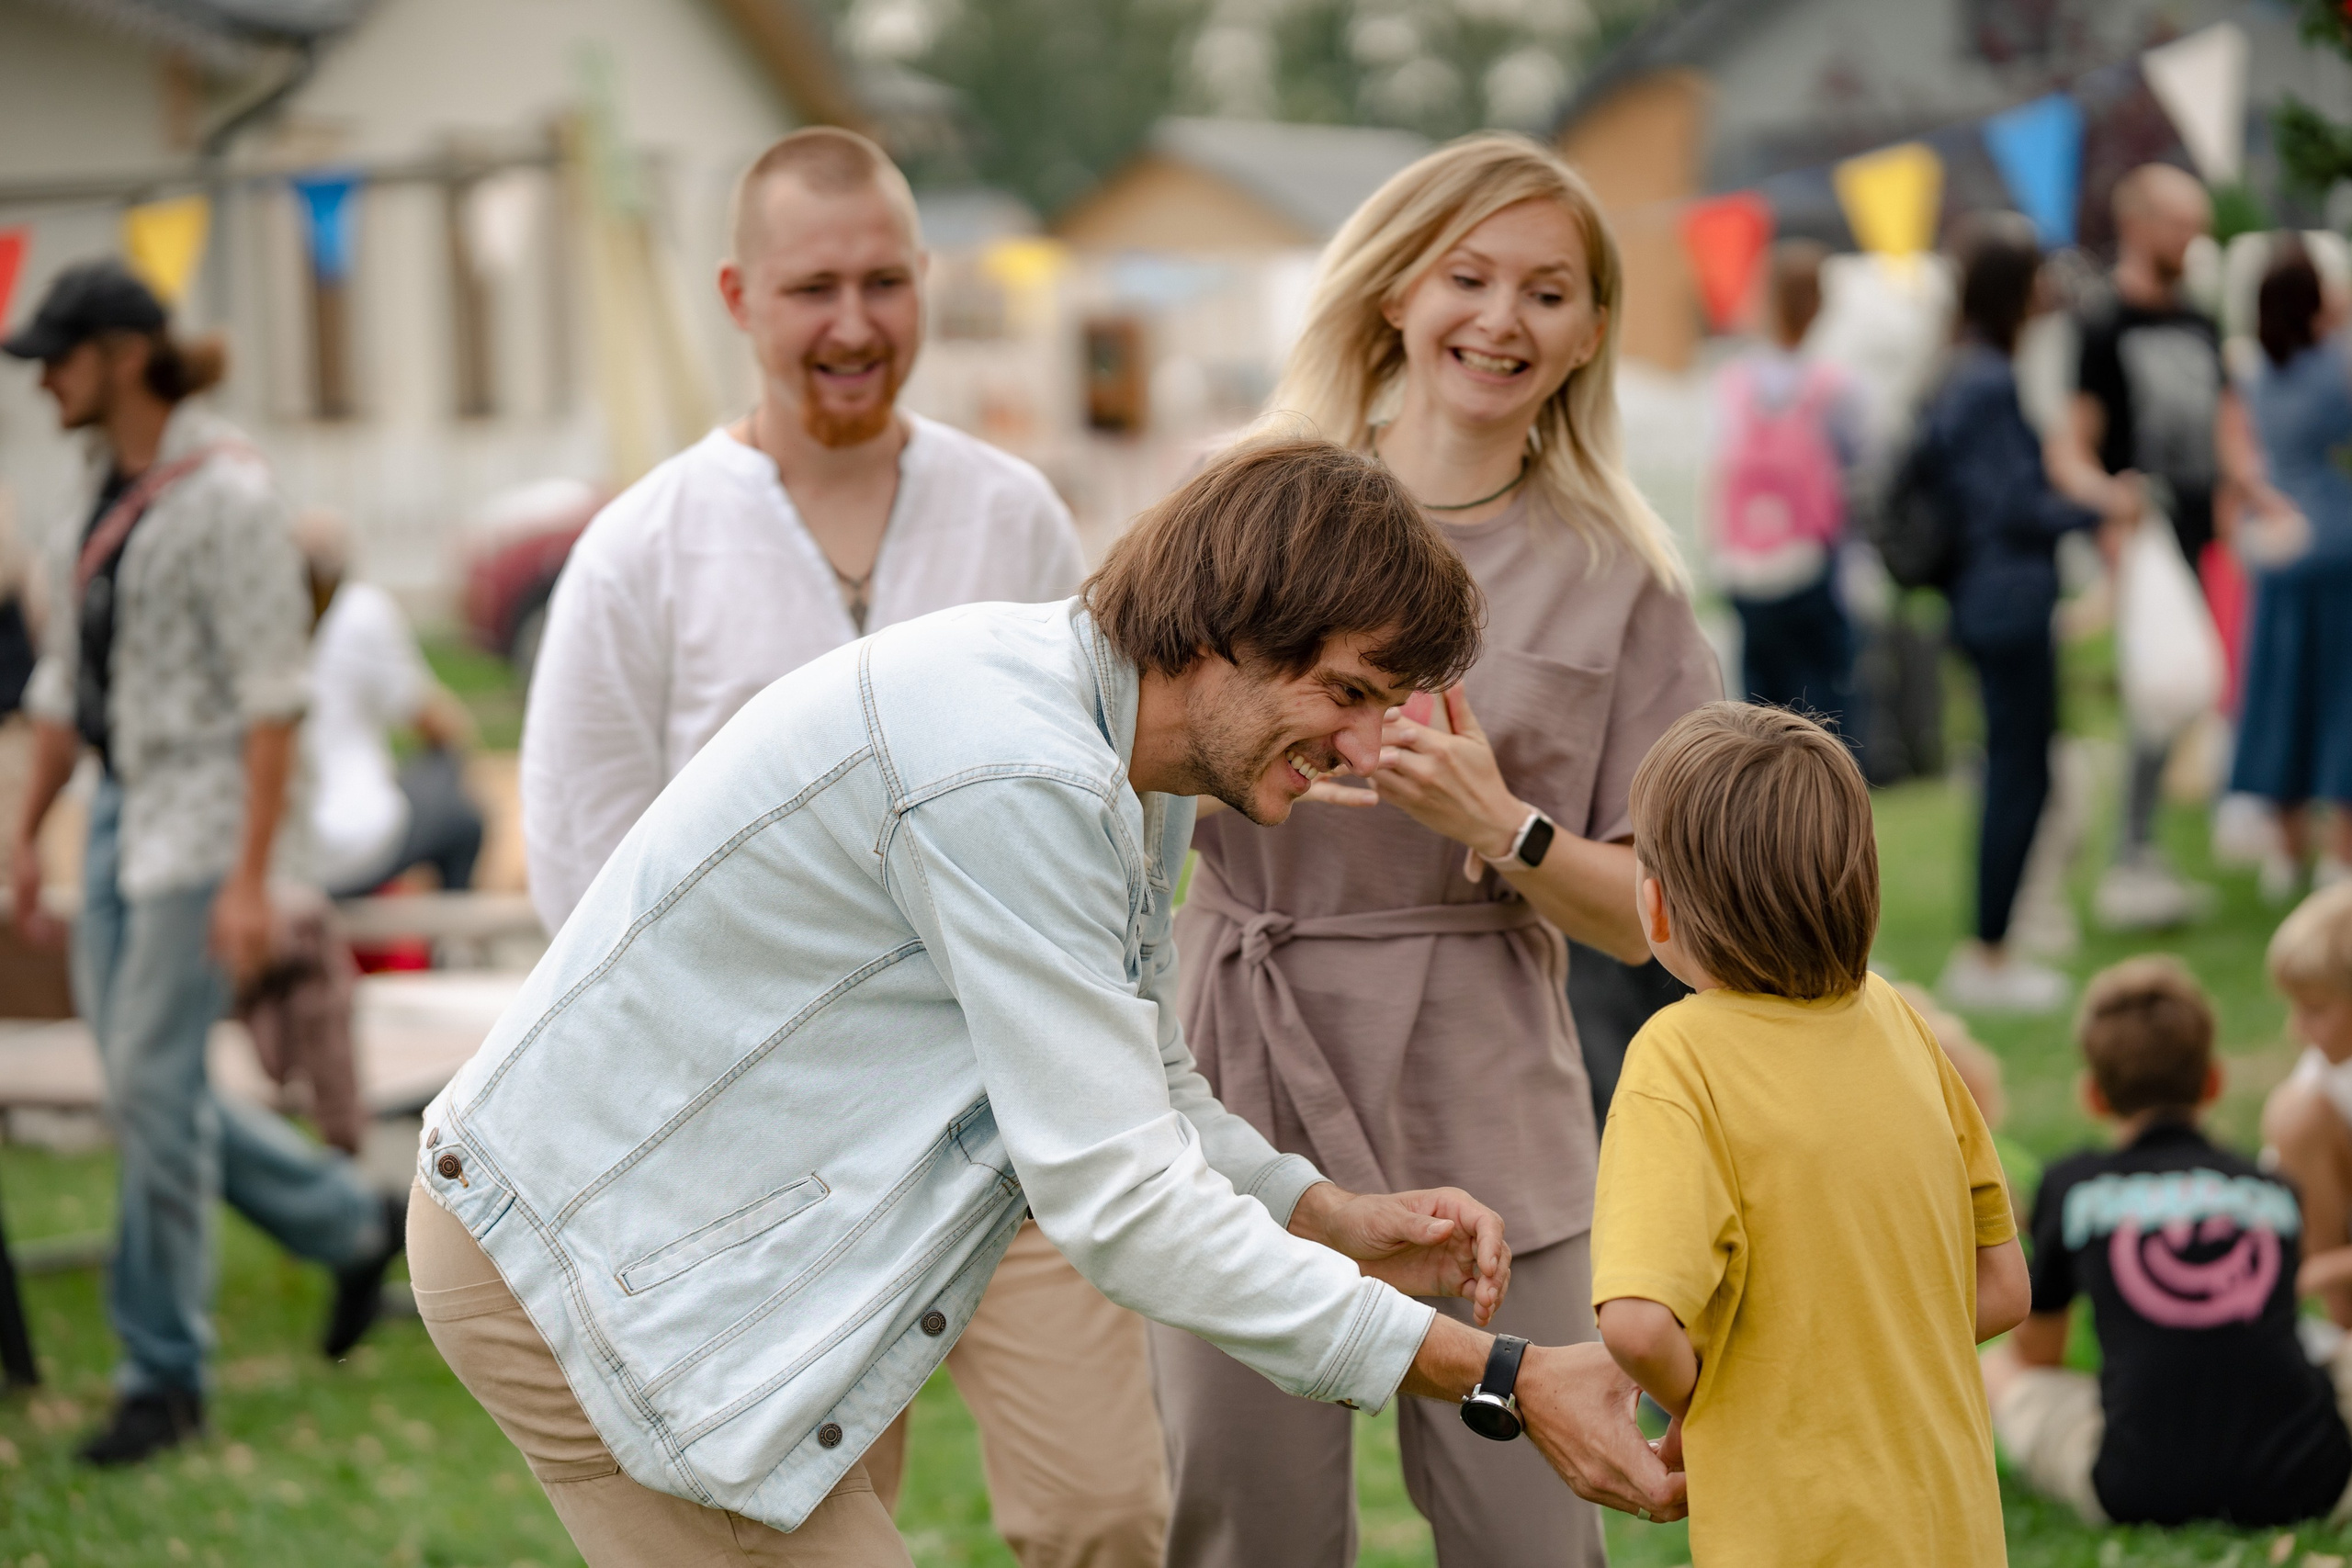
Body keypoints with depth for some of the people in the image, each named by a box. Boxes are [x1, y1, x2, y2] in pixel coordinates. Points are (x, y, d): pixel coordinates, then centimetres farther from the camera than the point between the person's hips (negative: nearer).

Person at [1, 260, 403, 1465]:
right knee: (144, 1085, 9)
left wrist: (249, 878, -21)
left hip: (207, 805, -9)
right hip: (123, 808, 9)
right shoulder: (99, 498, 10)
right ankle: (352, 1228, 28)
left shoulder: (226, 493, -15)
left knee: (150, 1084, -9)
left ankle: (164, 1374, 2)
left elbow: (271, 691, -17)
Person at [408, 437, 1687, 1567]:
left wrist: (1339, 1221, -6)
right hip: (585, 1252, -10)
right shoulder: (1013, 776, -29)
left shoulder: (1127, 767, 4)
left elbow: (1143, 1096, 12)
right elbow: (1114, 1197, -29)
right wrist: (1500, 1380, -29)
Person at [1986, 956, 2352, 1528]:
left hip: (2140, 1488, -2)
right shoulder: (2274, 1190, 18)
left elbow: (2034, 1351, 26)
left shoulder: (2071, 1186, 13)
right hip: (2304, 1483, 2)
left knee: (2000, 1369, 21)